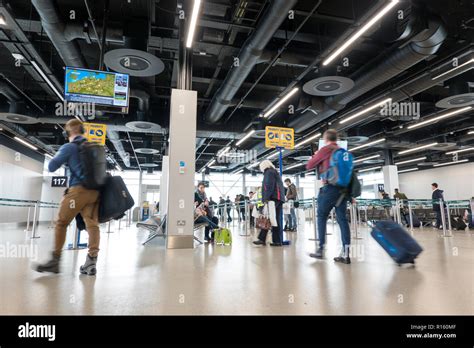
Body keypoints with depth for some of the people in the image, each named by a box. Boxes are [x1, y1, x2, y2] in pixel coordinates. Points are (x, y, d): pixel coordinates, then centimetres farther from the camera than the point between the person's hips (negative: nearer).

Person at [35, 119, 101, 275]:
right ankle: (92, 262, -3)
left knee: (61, 223, 7)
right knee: (92, 224, 0)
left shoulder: (69, 147, 0)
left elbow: (51, 167, 2)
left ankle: (55, 260, 10)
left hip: (79, 190, -5)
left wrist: (59, 156, 19)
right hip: (95, 190, 5)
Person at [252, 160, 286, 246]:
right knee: (277, 220, 5)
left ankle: (262, 239, -14)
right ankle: (278, 241, 3)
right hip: (279, 198, 10)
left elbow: (269, 186, -14)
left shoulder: (269, 172, 0)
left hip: (273, 198, -10)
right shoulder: (275, 173, 29)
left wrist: (266, 198, -19)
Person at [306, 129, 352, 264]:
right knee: (342, 219, 2)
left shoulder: (325, 150, -2)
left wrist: (315, 155, 23)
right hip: (343, 187, 5)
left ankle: (320, 249, 6)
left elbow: (309, 166, 4)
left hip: (330, 187, -5)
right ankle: (345, 254, 0)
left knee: (321, 217, 6)